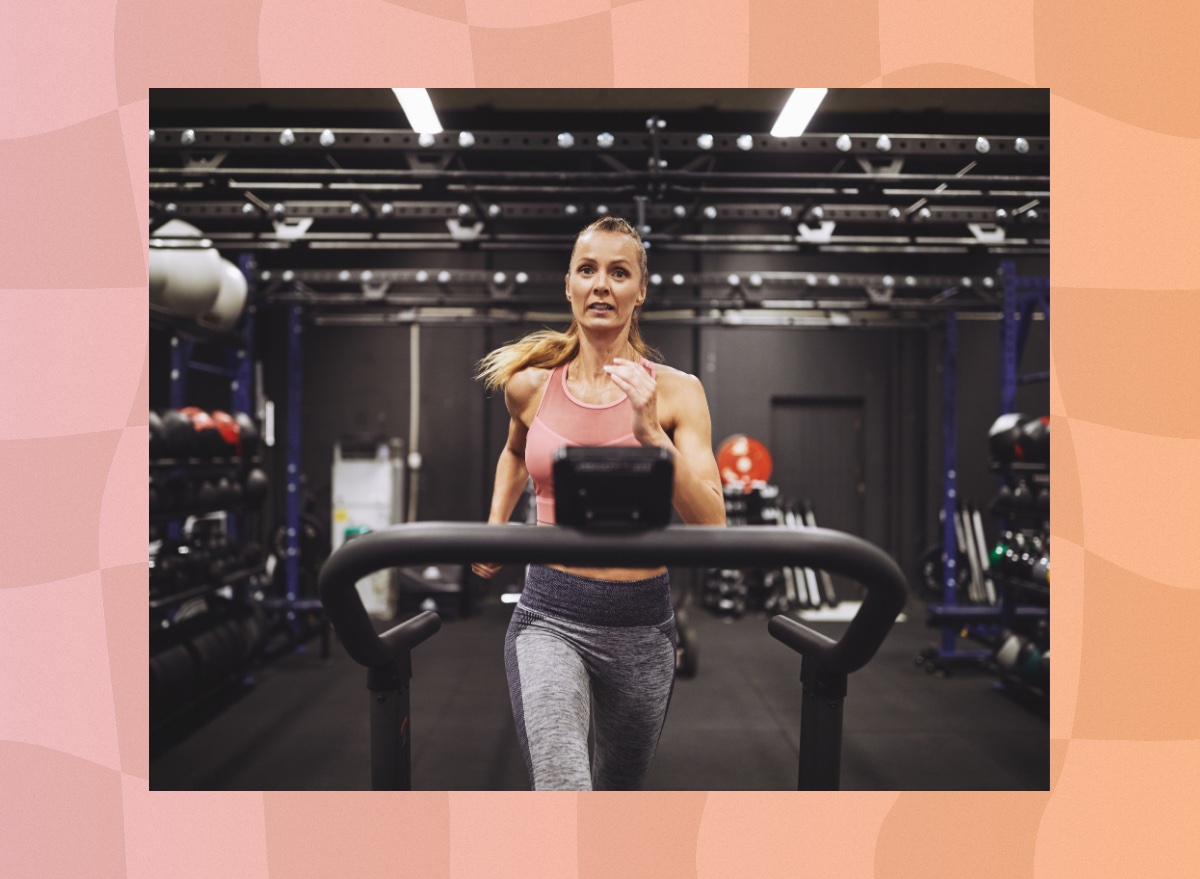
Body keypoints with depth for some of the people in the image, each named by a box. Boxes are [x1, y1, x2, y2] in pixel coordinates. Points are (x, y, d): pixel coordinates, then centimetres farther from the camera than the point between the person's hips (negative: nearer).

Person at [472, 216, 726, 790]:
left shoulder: (675, 391, -5)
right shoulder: (530, 385, 1)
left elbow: (710, 526, -13)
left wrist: (650, 434, -23)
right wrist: (495, 526, 12)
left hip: (641, 621, 1)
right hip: (551, 617, -1)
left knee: (618, 795, 22)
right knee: (563, 795, -24)